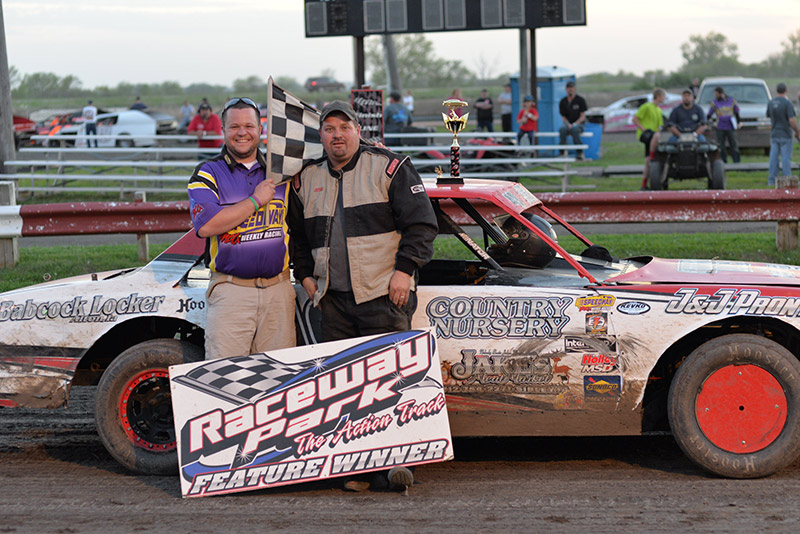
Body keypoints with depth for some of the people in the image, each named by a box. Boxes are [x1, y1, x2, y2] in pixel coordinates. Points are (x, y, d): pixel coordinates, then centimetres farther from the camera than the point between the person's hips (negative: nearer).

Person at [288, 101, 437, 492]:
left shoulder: (389, 168, 1)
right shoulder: (306, 180, 16)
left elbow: (421, 223, -2)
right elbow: (297, 235, 29)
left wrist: (405, 269, -11)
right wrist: (306, 274, 16)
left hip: (384, 296, -5)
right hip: (334, 300, 5)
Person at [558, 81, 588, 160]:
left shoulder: (580, 100, -2)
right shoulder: (563, 102, 8)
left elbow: (583, 116, -5)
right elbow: (563, 117, 8)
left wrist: (574, 124, -19)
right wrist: (568, 125, -13)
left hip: (579, 123, -3)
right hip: (567, 123, 3)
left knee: (574, 129, -39)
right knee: (562, 129, -34)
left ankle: (580, 152, -35)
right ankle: (562, 152, -34)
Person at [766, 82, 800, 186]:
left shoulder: (771, 103, 3)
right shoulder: (787, 103, -15)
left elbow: (769, 116, 15)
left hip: (774, 134, 5)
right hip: (785, 135, -5)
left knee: (774, 157, 8)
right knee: (786, 157, -1)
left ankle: (772, 181, 10)